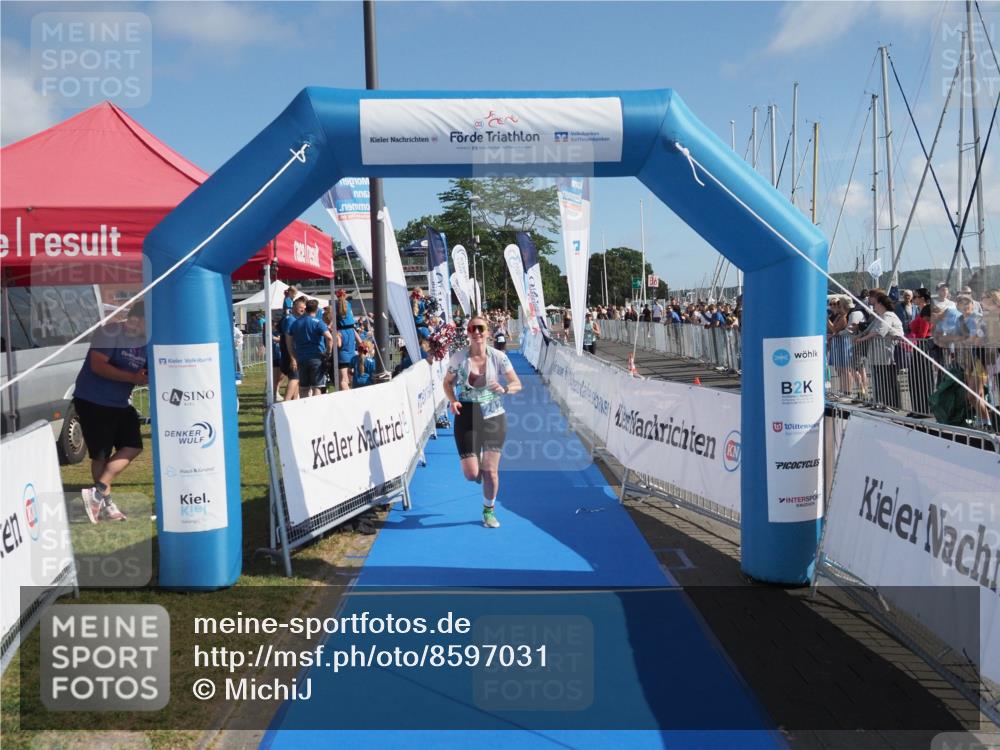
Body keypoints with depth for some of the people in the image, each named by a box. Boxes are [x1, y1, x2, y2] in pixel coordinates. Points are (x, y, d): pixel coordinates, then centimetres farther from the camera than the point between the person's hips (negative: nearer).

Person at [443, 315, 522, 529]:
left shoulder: (498, 357, -7)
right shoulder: (458, 357, -6)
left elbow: (517, 384, -3)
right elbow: (448, 382, 7)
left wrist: (504, 389, -24)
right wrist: (452, 401, -11)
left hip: (494, 417, 0)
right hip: (466, 418, 0)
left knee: (490, 471, 4)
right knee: (471, 474, -5)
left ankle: (489, 510, 29)